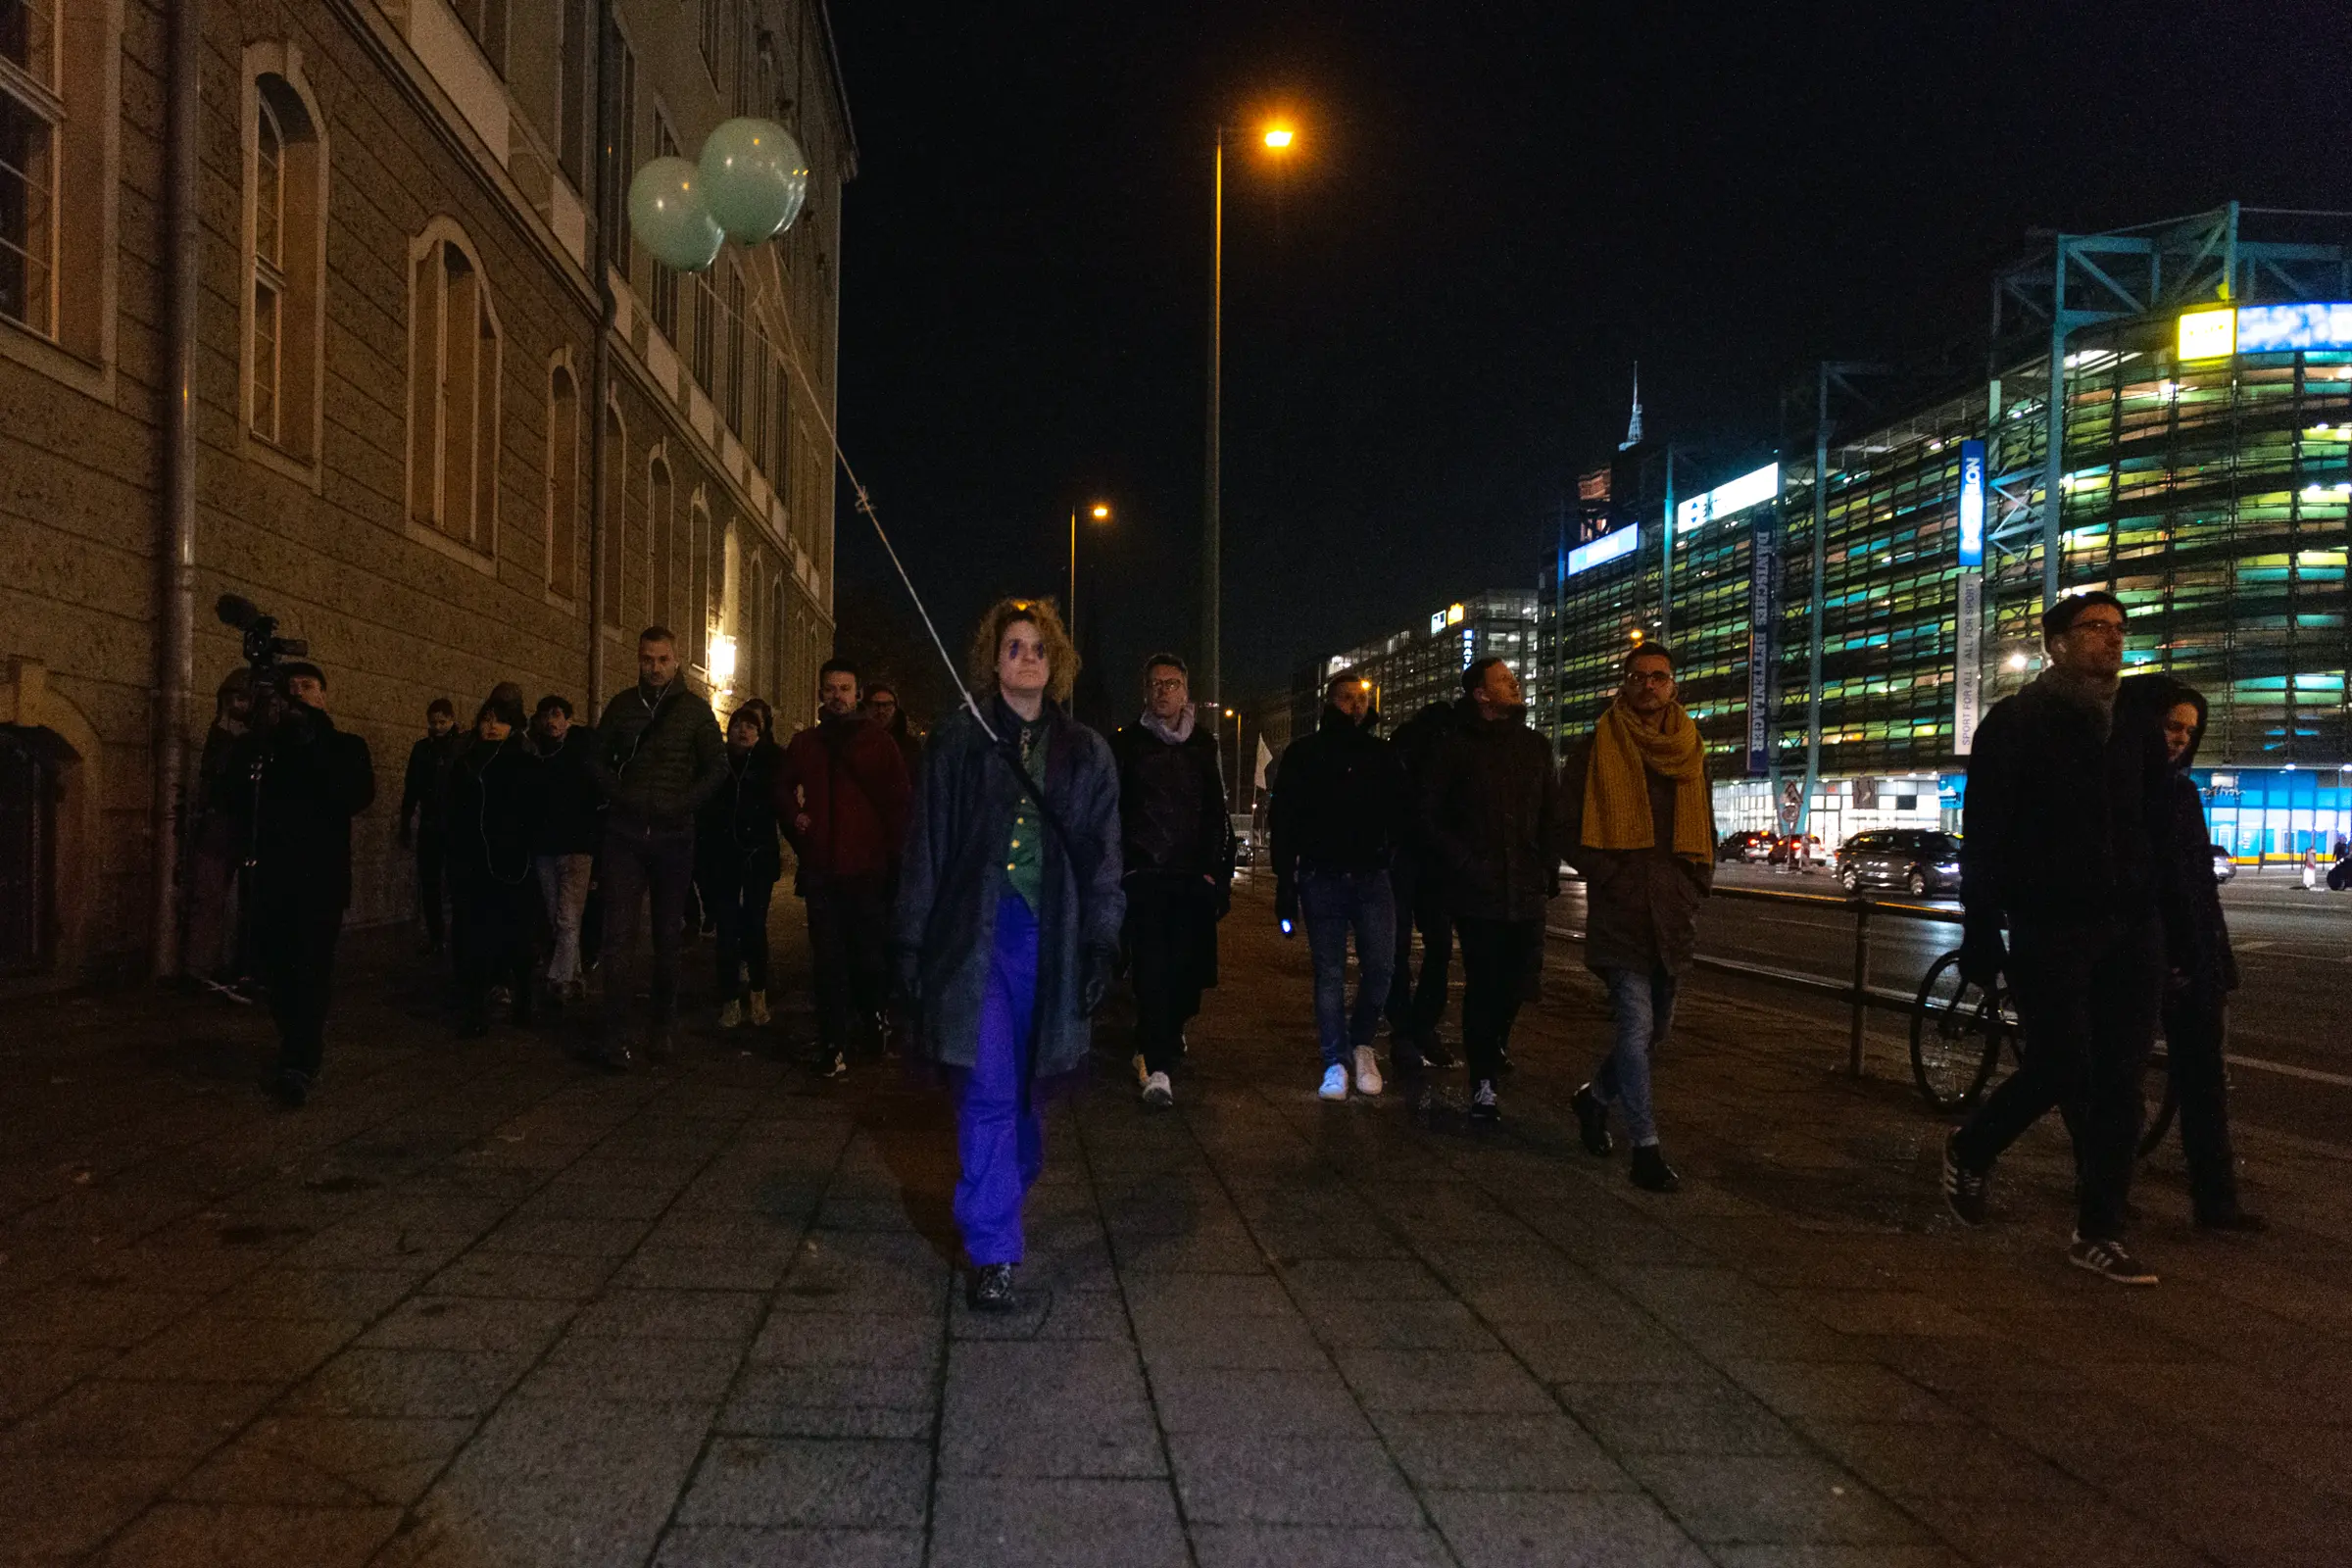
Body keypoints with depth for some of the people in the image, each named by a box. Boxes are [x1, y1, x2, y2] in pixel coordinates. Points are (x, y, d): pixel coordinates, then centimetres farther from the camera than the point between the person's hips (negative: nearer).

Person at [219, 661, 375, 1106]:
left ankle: (299, 1064, -12)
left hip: (320, 877, -3)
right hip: (271, 875, 3)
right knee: (277, 969, 5)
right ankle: (302, 1051, 21)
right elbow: (228, 798, -1)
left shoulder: (345, 746, 8)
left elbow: (358, 796, -11)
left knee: (312, 968, -9)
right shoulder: (256, 745, 14)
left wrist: (311, 743, -15)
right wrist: (260, 737, -10)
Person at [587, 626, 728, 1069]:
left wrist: (685, 804, -9)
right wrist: (618, 795, -4)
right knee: (618, 934, -5)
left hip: (674, 837, 0)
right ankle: (614, 1033, -3)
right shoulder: (621, 705, 7)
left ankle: (663, 1025, 18)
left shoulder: (695, 710, 2)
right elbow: (597, 759, 11)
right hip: (625, 834, 1)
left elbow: (717, 767, 2)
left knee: (668, 935, 8)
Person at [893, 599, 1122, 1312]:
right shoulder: (958, 744, 4)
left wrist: (1101, 943, 1)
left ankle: (1009, 1193, 36)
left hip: (1050, 939, 2)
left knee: (1024, 1087, 11)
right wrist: (911, 939, 0)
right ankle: (992, 1253, -2)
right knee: (988, 1091, -7)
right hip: (974, 937, -2)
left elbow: (1103, 856, 10)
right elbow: (926, 846, 4)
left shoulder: (1084, 753, 10)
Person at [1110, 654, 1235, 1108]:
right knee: (1152, 968, -8)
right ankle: (1158, 1066, -9)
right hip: (1144, 876, -2)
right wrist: (1124, 864, -4)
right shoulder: (1127, 743, 6)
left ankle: (1167, 1035, 27)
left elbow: (1217, 814, 11)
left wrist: (1213, 870, 3)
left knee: (1188, 967, 1)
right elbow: (1111, 811, 4)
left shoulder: (1204, 745, 11)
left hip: (1193, 877, 2)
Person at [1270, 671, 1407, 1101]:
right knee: (1329, 972, 1)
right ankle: (1336, 1062, 8)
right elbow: (1283, 823, 2)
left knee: (1380, 964, -8)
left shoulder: (1382, 754, 10)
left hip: (1372, 876, 2)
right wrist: (1285, 886, -4)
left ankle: (1362, 1042, 15)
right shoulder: (1304, 754, 4)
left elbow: (1402, 816, 14)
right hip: (1321, 879, -1)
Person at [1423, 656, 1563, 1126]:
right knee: (1483, 987, -2)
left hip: (1526, 890, 4)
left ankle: (1494, 1042, 38)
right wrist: (1464, 863, -8)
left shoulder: (1535, 746, 11)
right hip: (1478, 891, -4)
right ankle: (1483, 1083, 4)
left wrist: (1549, 868, 5)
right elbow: (1431, 815, -1)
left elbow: (1551, 814, 14)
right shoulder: (1458, 750, -1)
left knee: (1520, 981, 8)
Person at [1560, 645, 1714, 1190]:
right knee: (1637, 1027, -10)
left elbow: (1705, 827, 22)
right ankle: (1646, 1148, -3)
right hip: (1619, 912, -5)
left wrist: (1698, 881, 8)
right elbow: (1570, 827, -1)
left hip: (1675, 913, 5)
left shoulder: (1691, 751, 14)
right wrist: (1608, 876, -11)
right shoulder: (1595, 751, 0)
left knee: (1655, 1028, 14)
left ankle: (1595, 1098, 37)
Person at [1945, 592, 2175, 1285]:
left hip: (2131, 931, 5)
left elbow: (2161, 837, 17)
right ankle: (1970, 1150, 22)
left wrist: (2170, 930, 10)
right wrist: (1980, 930, -12)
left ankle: (2099, 1234, 10)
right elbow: (1983, 836, -6)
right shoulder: (2016, 722, -1)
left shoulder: (2137, 729, 15)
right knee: (2061, 1069, -6)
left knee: (2119, 1081, 2)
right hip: (2050, 929, -5)